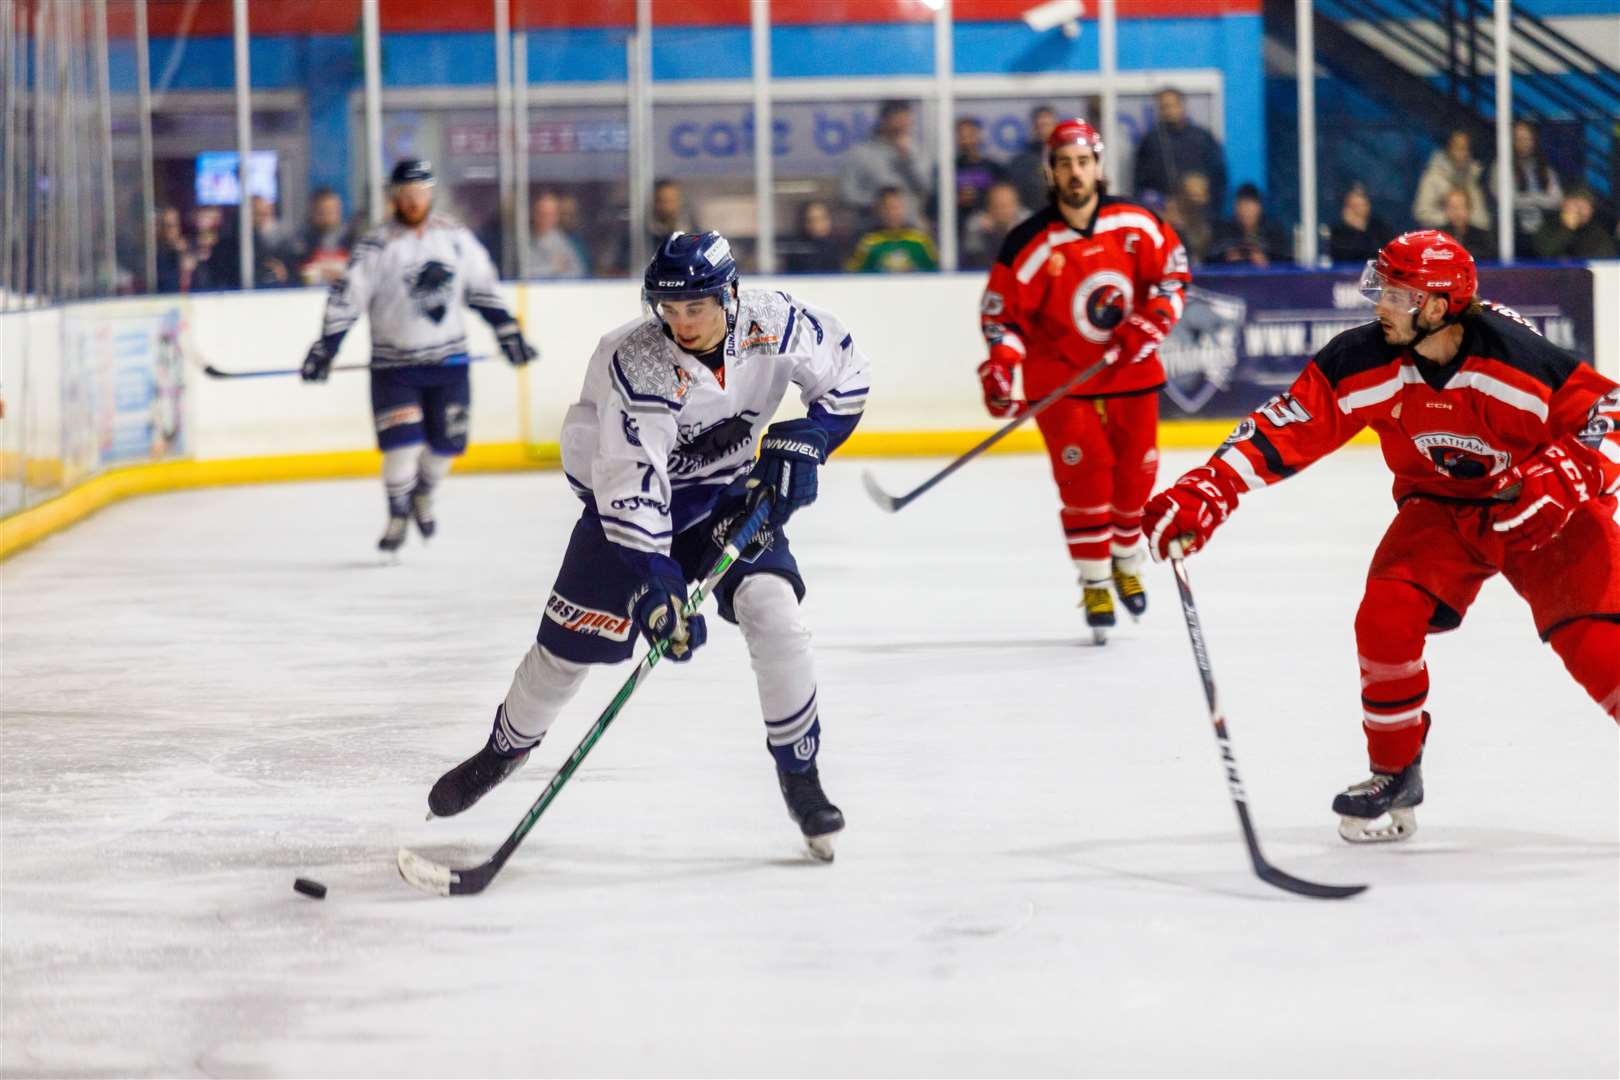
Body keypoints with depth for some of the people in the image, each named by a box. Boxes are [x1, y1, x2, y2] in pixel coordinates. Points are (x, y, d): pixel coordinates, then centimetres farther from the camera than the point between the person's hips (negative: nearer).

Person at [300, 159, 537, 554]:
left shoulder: (456, 237, 3)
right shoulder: (377, 245, -10)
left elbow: (482, 289, 13)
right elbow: (347, 298, -12)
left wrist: (508, 333, 10)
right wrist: (325, 349, -17)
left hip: (448, 360, 3)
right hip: (394, 363, -3)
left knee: (447, 441, 4)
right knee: (402, 440, -14)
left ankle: (422, 496, 32)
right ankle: (398, 516, 6)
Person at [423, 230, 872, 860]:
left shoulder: (775, 324, -21)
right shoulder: (639, 364, -32)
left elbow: (844, 371, -1)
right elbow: (631, 484, -37)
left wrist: (805, 441, -17)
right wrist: (657, 587, -45)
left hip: (729, 492, 2)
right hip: (630, 494, -2)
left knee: (771, 606, -20)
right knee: (571, 642, -1)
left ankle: (800, 774, -8)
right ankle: (508, 745, 28)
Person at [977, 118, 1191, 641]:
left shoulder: (1136, 224, -7)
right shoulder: (1029, 245, -16)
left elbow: (1171, 268, 6)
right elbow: (1002, 312, -11)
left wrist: (1152, 321, -8)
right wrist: (998, 367, -23)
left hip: (1132, 371, 3)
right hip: (1062, 378, -3)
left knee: (1135, 475, 8)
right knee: (1085, 480, -11)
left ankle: (1126, 563, 34)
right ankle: (1094, 584, 2)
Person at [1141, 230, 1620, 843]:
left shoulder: (1516, 355, -29)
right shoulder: (1365, 361, -18)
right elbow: (1286, 428, -17)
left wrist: (1565, 477, -35)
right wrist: (1206, 492, -26)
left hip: (1542, 507, -4)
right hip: (1440, 505, 4)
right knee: (1386, 617, -16)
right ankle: (1395, 776, 4)